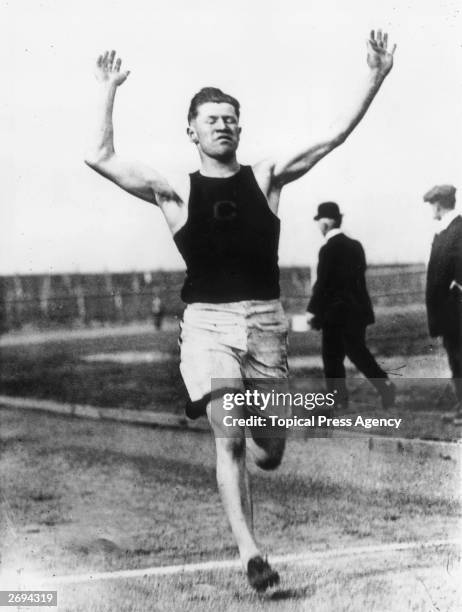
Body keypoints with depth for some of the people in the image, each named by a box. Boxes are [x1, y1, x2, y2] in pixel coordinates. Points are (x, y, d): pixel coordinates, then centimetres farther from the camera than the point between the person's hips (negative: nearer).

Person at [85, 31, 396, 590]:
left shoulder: (265, 177, 11)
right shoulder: (176, 193, 7)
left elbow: (334, 139, 8)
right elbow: (100, 158, 2)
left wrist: (374, 80, 1)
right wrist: (108, 91, 3)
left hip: (265, 318, 2)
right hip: (207, 320, -2)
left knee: (270, 449, 4)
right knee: (228, 439, -12)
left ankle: (257, 442, 43)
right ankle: (248, 553, -4)